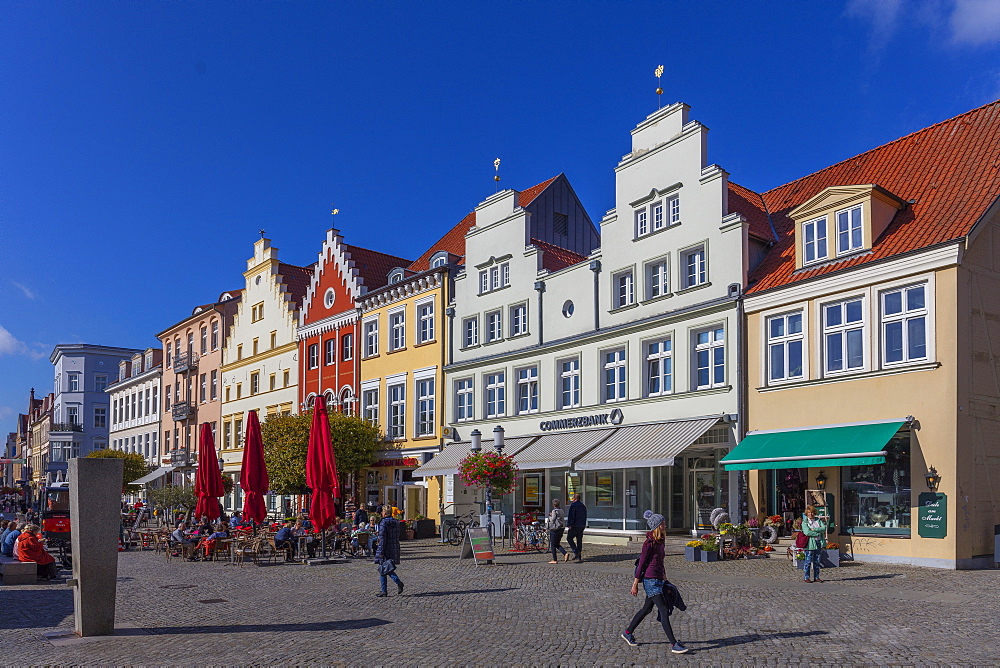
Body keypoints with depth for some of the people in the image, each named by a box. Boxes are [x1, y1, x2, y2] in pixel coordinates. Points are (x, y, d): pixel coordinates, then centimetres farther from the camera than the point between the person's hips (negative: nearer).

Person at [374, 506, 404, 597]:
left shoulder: (383, 523, -13)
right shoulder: (396, 522, 9)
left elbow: (382, 538, -17)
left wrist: (381, 552, -16)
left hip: (386, 549, -7)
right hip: (395, 549, 7)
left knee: (382, 569, 5)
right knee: (388, 569, 17)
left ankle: (384, 591, 7)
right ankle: (398, 582, -4)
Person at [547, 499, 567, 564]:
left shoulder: (554, 511, -14)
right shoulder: (561, 510, 11)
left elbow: (552, 520, -16)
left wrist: (550, 515, 2)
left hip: (555, 530, -8)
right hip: (561, 529, 8)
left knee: (553, 545, 2)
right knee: (557, 544, 17)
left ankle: (555, 560, 3)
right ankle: (565, 553, -3)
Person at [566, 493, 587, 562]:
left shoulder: (573, 505, -11)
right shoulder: (583, 506, 15)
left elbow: (571, 516, -17)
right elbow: (585, 516, 20)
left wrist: (569, 524, -14)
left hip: (575, 525, -7)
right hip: (582, 526, 7)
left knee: (569, 538, 5)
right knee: (579, 540, 10)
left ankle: (576, 552, -9)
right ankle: (579, 557, 11)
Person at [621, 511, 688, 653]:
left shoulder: (659, 541, 11)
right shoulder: (649, 543, -16)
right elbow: (641, 563, -14)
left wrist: (664, 577, 23)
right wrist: (635, 584, -11)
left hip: (659, 580, 10)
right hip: (651, 580, -10)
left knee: (646, 609, 17)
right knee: (664, 611, -9)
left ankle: (628, 633, 30)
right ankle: (674, 645, -6)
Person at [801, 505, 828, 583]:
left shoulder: (818, 520, 12)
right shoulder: (804, 522, -1)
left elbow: (824, 528, -4)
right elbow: (807, 532, -15)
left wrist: (814, 529, -13)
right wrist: (818, 533, -11)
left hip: (819, 543, 4)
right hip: (810, 544, -4)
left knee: (817, 561, 9)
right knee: (808, 561, -3)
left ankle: (816, 577, 15)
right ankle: (806, 577, 5)